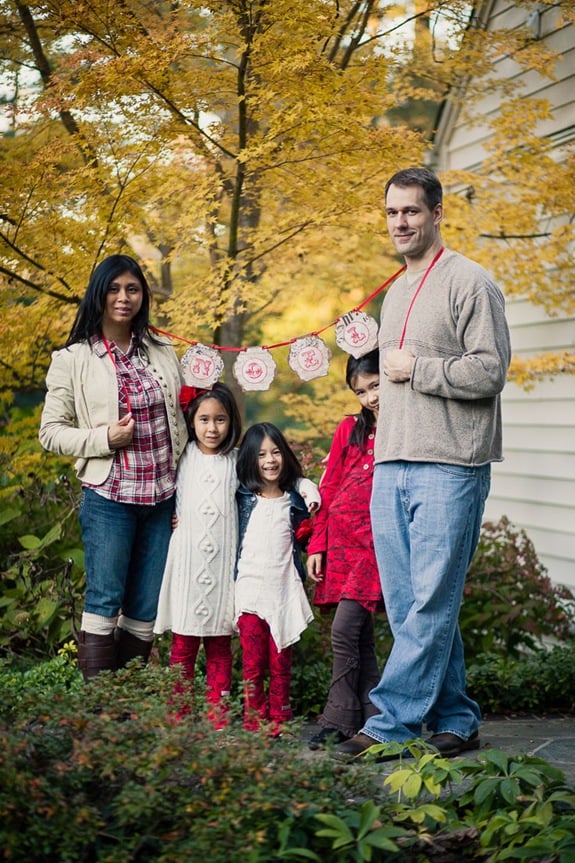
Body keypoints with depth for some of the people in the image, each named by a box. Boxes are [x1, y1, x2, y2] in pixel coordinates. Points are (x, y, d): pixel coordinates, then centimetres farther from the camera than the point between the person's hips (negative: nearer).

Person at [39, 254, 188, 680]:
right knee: (104, 603, -5)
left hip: (163, 499, 4)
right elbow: (51, 432, 1)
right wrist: (103, 439, -15)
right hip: (109, 498, -4)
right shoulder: (73, 359, 0)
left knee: (146, 611, 6)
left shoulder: (163, 353, 11)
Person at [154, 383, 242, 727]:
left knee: (220, 646, 5)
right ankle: (178, 713, 6)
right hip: (187, 560, -1)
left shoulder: (236, 461, 9)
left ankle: (218, 714, 10)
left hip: (223, 562, 1)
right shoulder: (183, 457, 7)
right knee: (183, 644, 0)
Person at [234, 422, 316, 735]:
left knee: (280, 662, 3)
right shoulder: (242, 499, 8)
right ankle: (253, 722, 1)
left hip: (284, 590, 1)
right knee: (252, 660, -4)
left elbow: (304, 535, 19)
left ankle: (279, 722, 9)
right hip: (250, 589, -1)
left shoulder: (293, 501, 10)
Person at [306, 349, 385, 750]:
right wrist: (317, 546, 9)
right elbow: (328, 488, 13)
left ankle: (339, 720, -5)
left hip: (377, 543, -5)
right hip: (341, 543, 5)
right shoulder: (350, 429, 12)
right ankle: (373, 718, 15)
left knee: (345, 628, -14)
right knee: (360, 635, 7)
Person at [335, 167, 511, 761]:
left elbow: (489, 372, -11)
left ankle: (389, 724, -7)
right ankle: (454, 720, 15)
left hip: (449, 468, -8)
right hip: (390, 467, 8)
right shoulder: (394, 294, 22)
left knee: (430, 604, -8)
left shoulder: (469, 283, -3)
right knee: (407, 606, 7)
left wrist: (416, 368, -7)